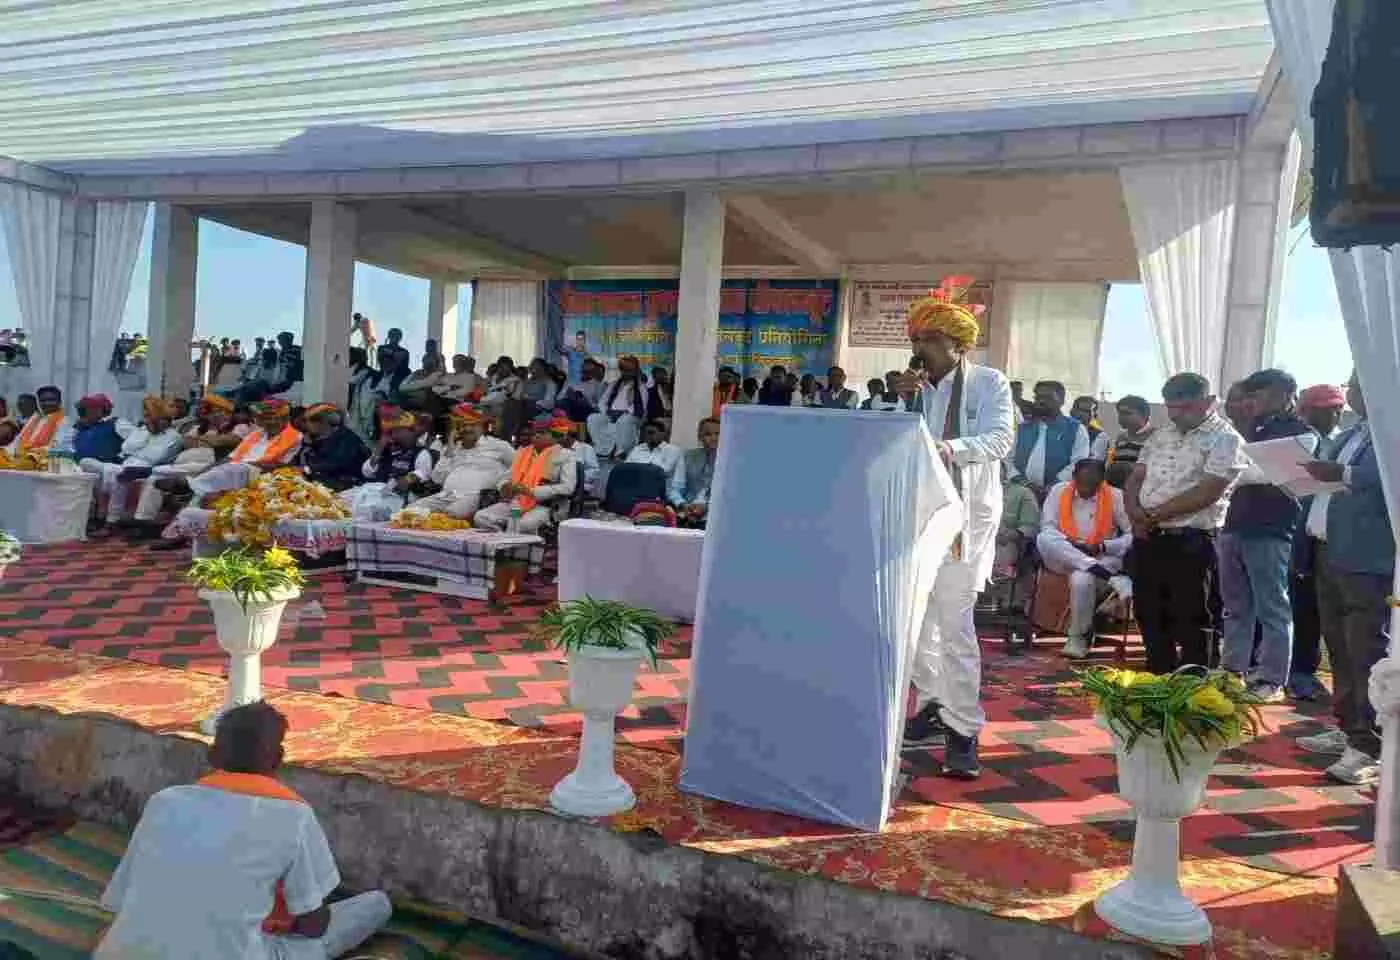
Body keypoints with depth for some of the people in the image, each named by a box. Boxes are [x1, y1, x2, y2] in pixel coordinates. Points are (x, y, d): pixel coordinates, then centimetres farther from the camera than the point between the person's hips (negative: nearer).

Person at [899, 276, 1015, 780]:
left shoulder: (989, 383, 0)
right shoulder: (919, 387, 12)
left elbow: (999, 439, -15)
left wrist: (949, 448, -32)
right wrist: (905, 402, -7)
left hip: (965, 516, -5)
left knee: (954, 623, -10)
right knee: (916, 617, 8)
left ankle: (963, 729, -2)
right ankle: (933, 704, 24)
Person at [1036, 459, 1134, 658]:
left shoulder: (1116, 496, -4)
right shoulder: (1058, 491, -2)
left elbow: (1133, 535, -4)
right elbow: (1047, 527, -4)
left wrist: (1101, 547, -14)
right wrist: (1069, 543, -19)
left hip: (1102, 559, -1)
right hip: (1062, 560, 2)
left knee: (1082, 579, -36)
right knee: (1043, 539, -31)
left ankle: (1079, 637, -10)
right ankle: (1113, 578, -32)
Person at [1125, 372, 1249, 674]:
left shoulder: (1225, 439, -7)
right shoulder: (1160, 435, 15)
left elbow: (1206, 493, -17)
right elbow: (1135, 479, 13)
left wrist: (1154, 515, -13)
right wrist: (1135, 512, -8)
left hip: (1192, 541, -7)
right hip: (1147, 538, 7)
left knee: (1191, 620, 2)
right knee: (1149, 615, 13)